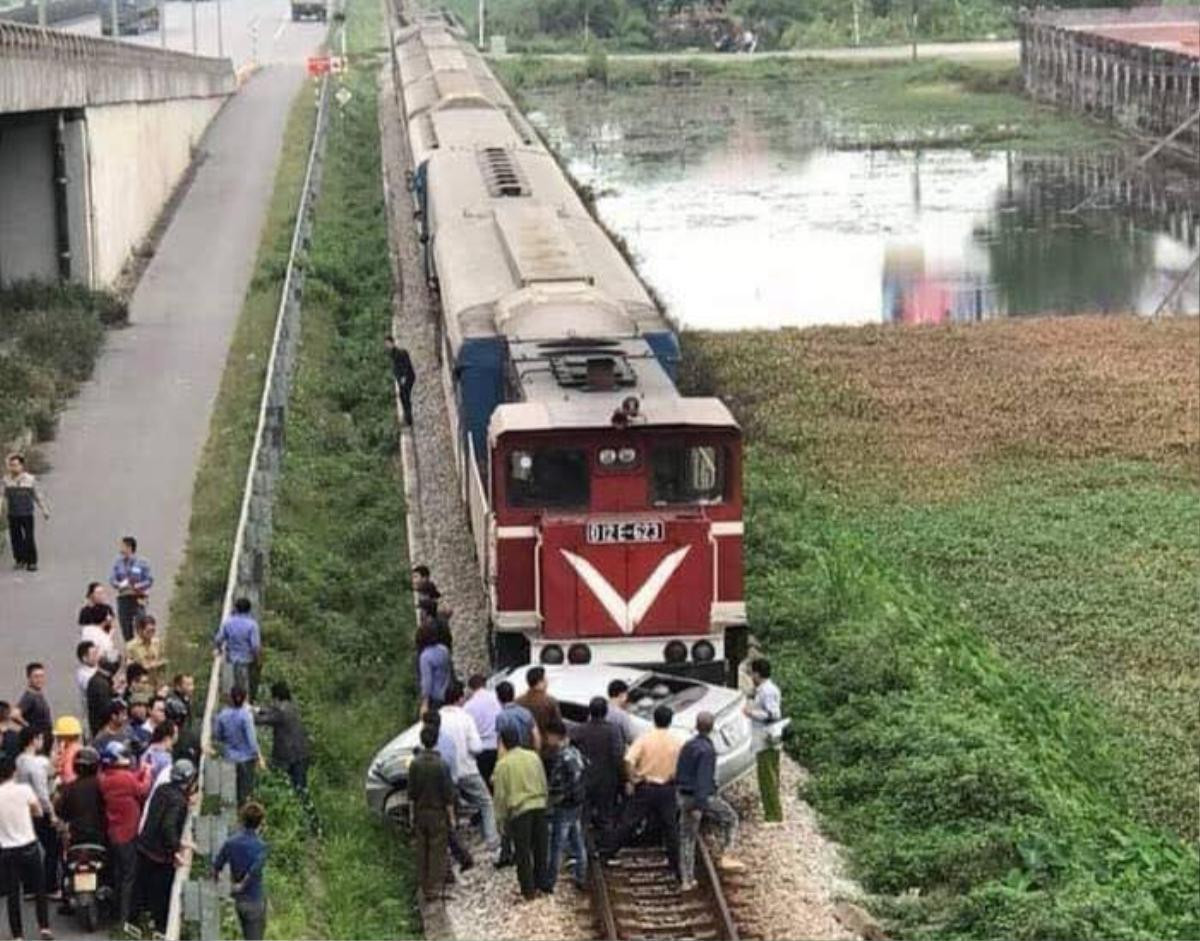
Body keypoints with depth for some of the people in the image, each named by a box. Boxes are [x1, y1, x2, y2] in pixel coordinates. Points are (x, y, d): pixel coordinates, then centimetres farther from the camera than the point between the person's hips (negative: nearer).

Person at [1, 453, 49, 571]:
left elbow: (38, 496, 2)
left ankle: (31, 562, 5)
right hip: (13, 516, 2)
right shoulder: (7, 479, -2)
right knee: (15, 538, 5)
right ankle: (20, 560, 19)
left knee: (29, 539, -4)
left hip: (27, 515, -2)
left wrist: (45, 511, 8)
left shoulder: (30, 479, -6)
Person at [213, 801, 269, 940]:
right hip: (255, 900, -6)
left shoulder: (230, 842, -2)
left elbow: (216, 867, 0)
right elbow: (254, 871, -29)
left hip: (238, 901, 6)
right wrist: (241, 886, -12)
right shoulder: (260, 846, -18)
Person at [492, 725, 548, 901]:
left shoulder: (503, 764, -7)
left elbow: (500, 795, -5)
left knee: (523, 852, 5)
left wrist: (502, 818, 5)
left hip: (519, 809, -4)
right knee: (540, 849, 15)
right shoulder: (534, 757, 6)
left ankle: (528, 890, 8)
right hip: (539, 806, 4)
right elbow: (544, 784, 13)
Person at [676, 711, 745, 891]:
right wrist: (699, 806, -26)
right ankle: (724, 857, 6)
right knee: (730, 818, 15)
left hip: (685, 796, 7)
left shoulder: (687, 746, 8)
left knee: (687, 839, 12)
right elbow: (704, 779, -23)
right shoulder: (707, 750, -17)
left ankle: (686, 880, 14)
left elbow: (678, 774, 16)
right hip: (705, 797, -7)